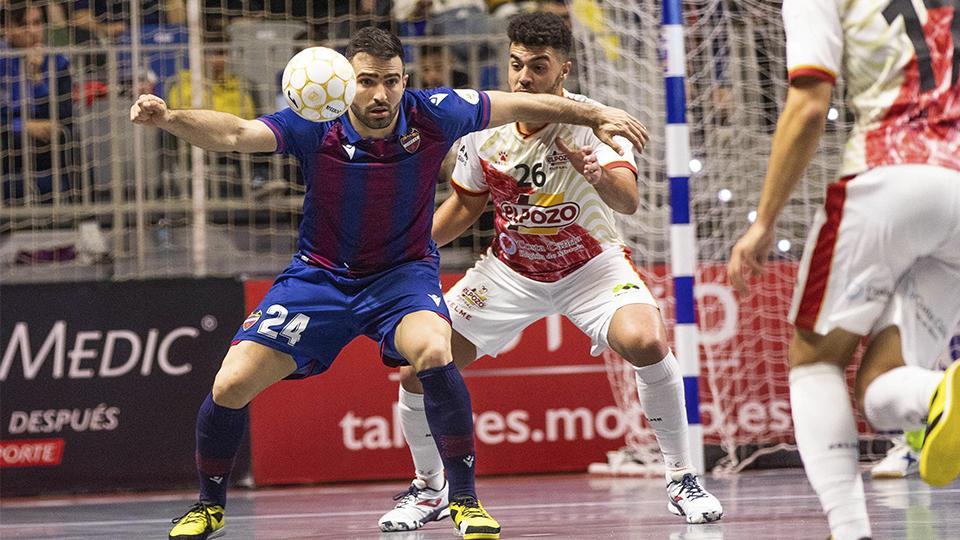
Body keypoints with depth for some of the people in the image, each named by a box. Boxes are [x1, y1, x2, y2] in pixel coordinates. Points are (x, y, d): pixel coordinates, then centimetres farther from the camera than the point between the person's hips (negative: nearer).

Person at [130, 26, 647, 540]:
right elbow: (235, 133, -34)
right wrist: (168, 118, -52)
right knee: (230, 386, -10)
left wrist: (596, 115, -2)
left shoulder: (431, 116, -17)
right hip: (320, 275, 1)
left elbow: (522, 105, -4)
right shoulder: (314, 127, -20)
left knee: (433, 352, -34)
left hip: (403, 272, -1)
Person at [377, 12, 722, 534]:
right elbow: (464, 205, 8)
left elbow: (628, 201, -39)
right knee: (418, 369, -7)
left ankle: (682, 479, -13)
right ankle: (428, 489, 20)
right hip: (511, 271, 4)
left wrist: (598, 174, -60)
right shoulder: (484, 128, -10)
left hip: (592, 266, -3)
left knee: (646, 342, -32)